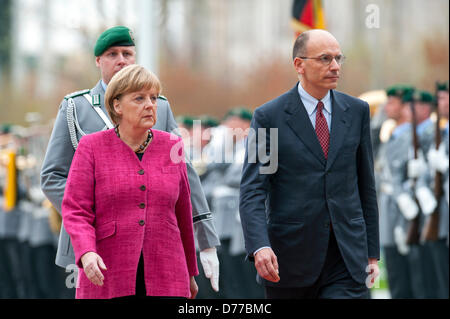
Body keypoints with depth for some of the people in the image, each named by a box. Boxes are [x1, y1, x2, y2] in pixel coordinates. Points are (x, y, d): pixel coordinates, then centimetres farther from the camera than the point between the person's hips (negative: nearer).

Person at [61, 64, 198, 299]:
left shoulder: (172, 147, 10)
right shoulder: (91, 147, 3)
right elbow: (75, 211, -3)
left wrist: (190, 273, 24)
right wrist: (86, 253, -21)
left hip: (164, 281, 2)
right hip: (107, 279, -2)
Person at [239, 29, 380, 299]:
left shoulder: (356, 111, 9)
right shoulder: (269, 117, -3)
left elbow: (366, 184, 13)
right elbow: (252, 191, -8)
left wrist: (372, 253, 11)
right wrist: (260, 246, -24)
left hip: (348, 255, 2)